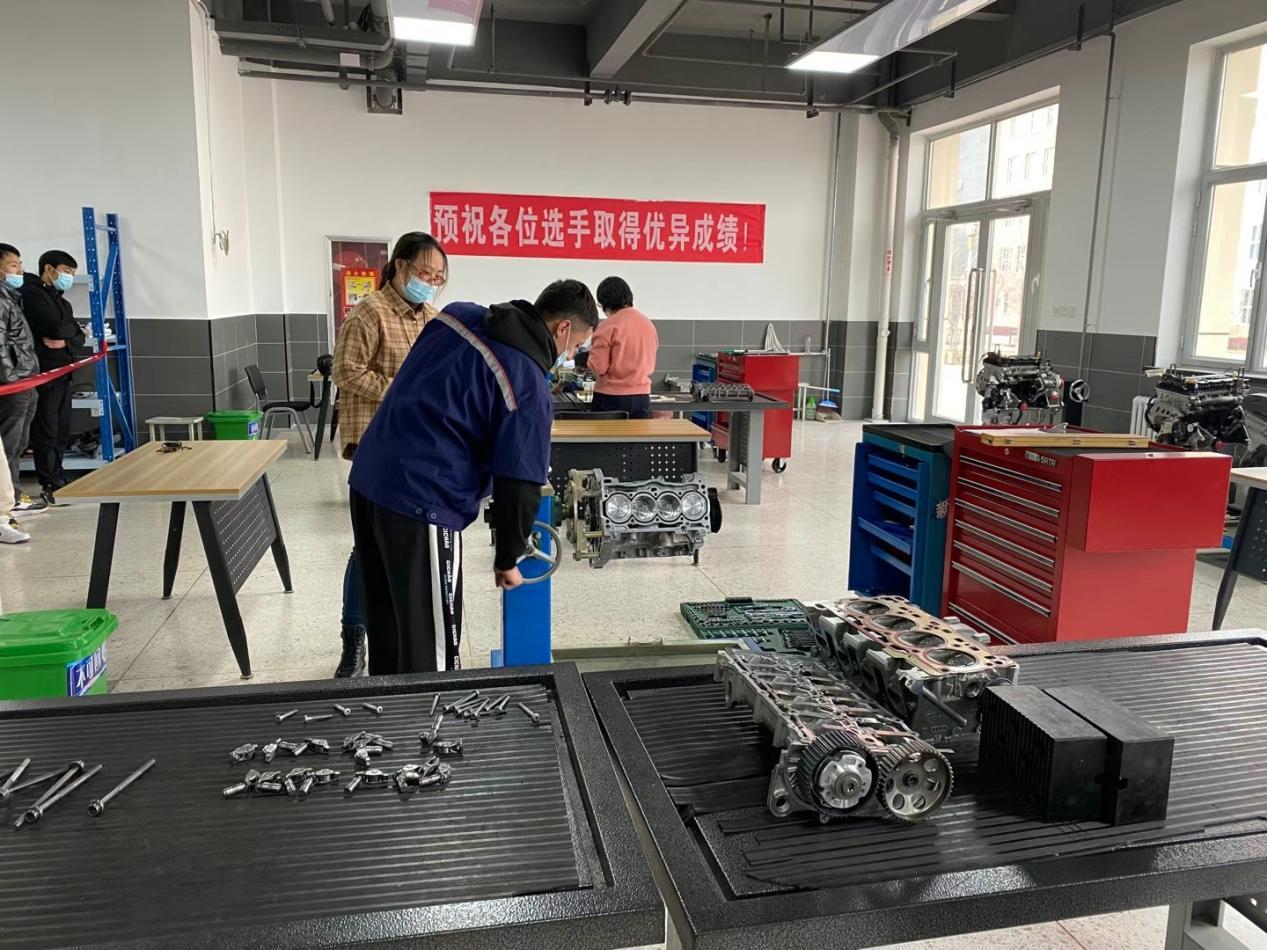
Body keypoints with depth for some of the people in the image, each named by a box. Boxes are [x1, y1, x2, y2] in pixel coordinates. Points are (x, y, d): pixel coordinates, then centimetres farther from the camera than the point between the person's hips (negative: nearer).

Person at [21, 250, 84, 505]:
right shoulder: (32, 294, -7)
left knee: (62, 429, 12)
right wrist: (70, 330, 0)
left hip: (62, 372, 9)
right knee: (46, 429, -6)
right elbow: (55, 327, -21)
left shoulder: (61, 301, 21)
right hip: (44, 372, -9)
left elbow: (79, 337, 13)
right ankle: (51, 486, -3)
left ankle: (57, 480, 19)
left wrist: (66, 342, -8)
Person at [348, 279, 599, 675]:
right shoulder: (529, 389, -13)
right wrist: (507, 559, 4)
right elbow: (519, 486, -10)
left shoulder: (459, 313, 8)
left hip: (370, 474, 9)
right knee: (430, 643, 3)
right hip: (420, 498, -9)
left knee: (386, 620, 23)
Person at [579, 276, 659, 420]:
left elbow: (598, 367, -11)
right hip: (642, 397, 5)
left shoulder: (608, 326, -11)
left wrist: (592, 351, 7)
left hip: (611, 398, -5)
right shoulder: (649, 325, 8)